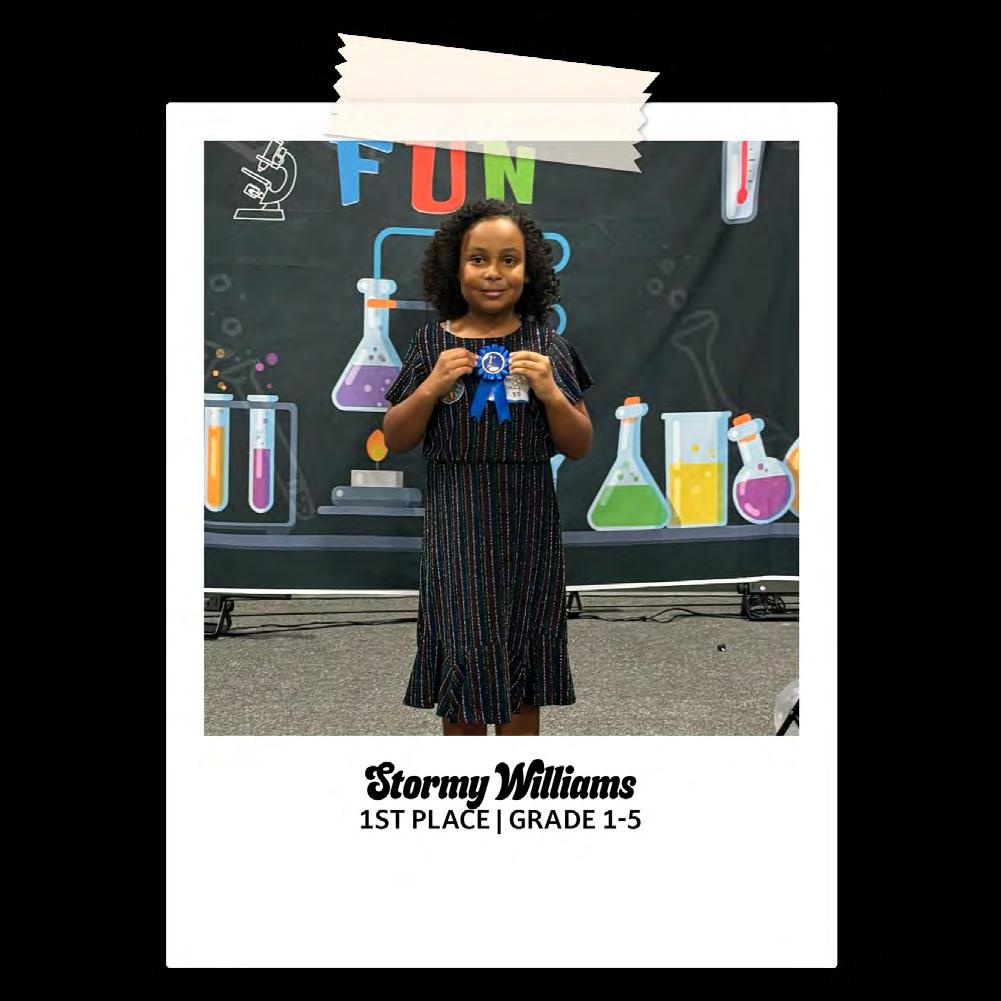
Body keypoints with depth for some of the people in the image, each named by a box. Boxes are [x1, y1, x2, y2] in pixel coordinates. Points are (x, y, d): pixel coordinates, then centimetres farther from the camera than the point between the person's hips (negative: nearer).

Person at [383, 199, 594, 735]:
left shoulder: (550, 347, 2)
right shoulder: (433, 343, 2)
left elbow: (579, 447, 5)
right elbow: (394, 440, 5)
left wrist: (551, 393, -12)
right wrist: (431, 386, -11)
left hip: (528, 524, 1)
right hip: (456, 525, 0)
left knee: (522, 674, 10)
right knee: (463, 661, 4)